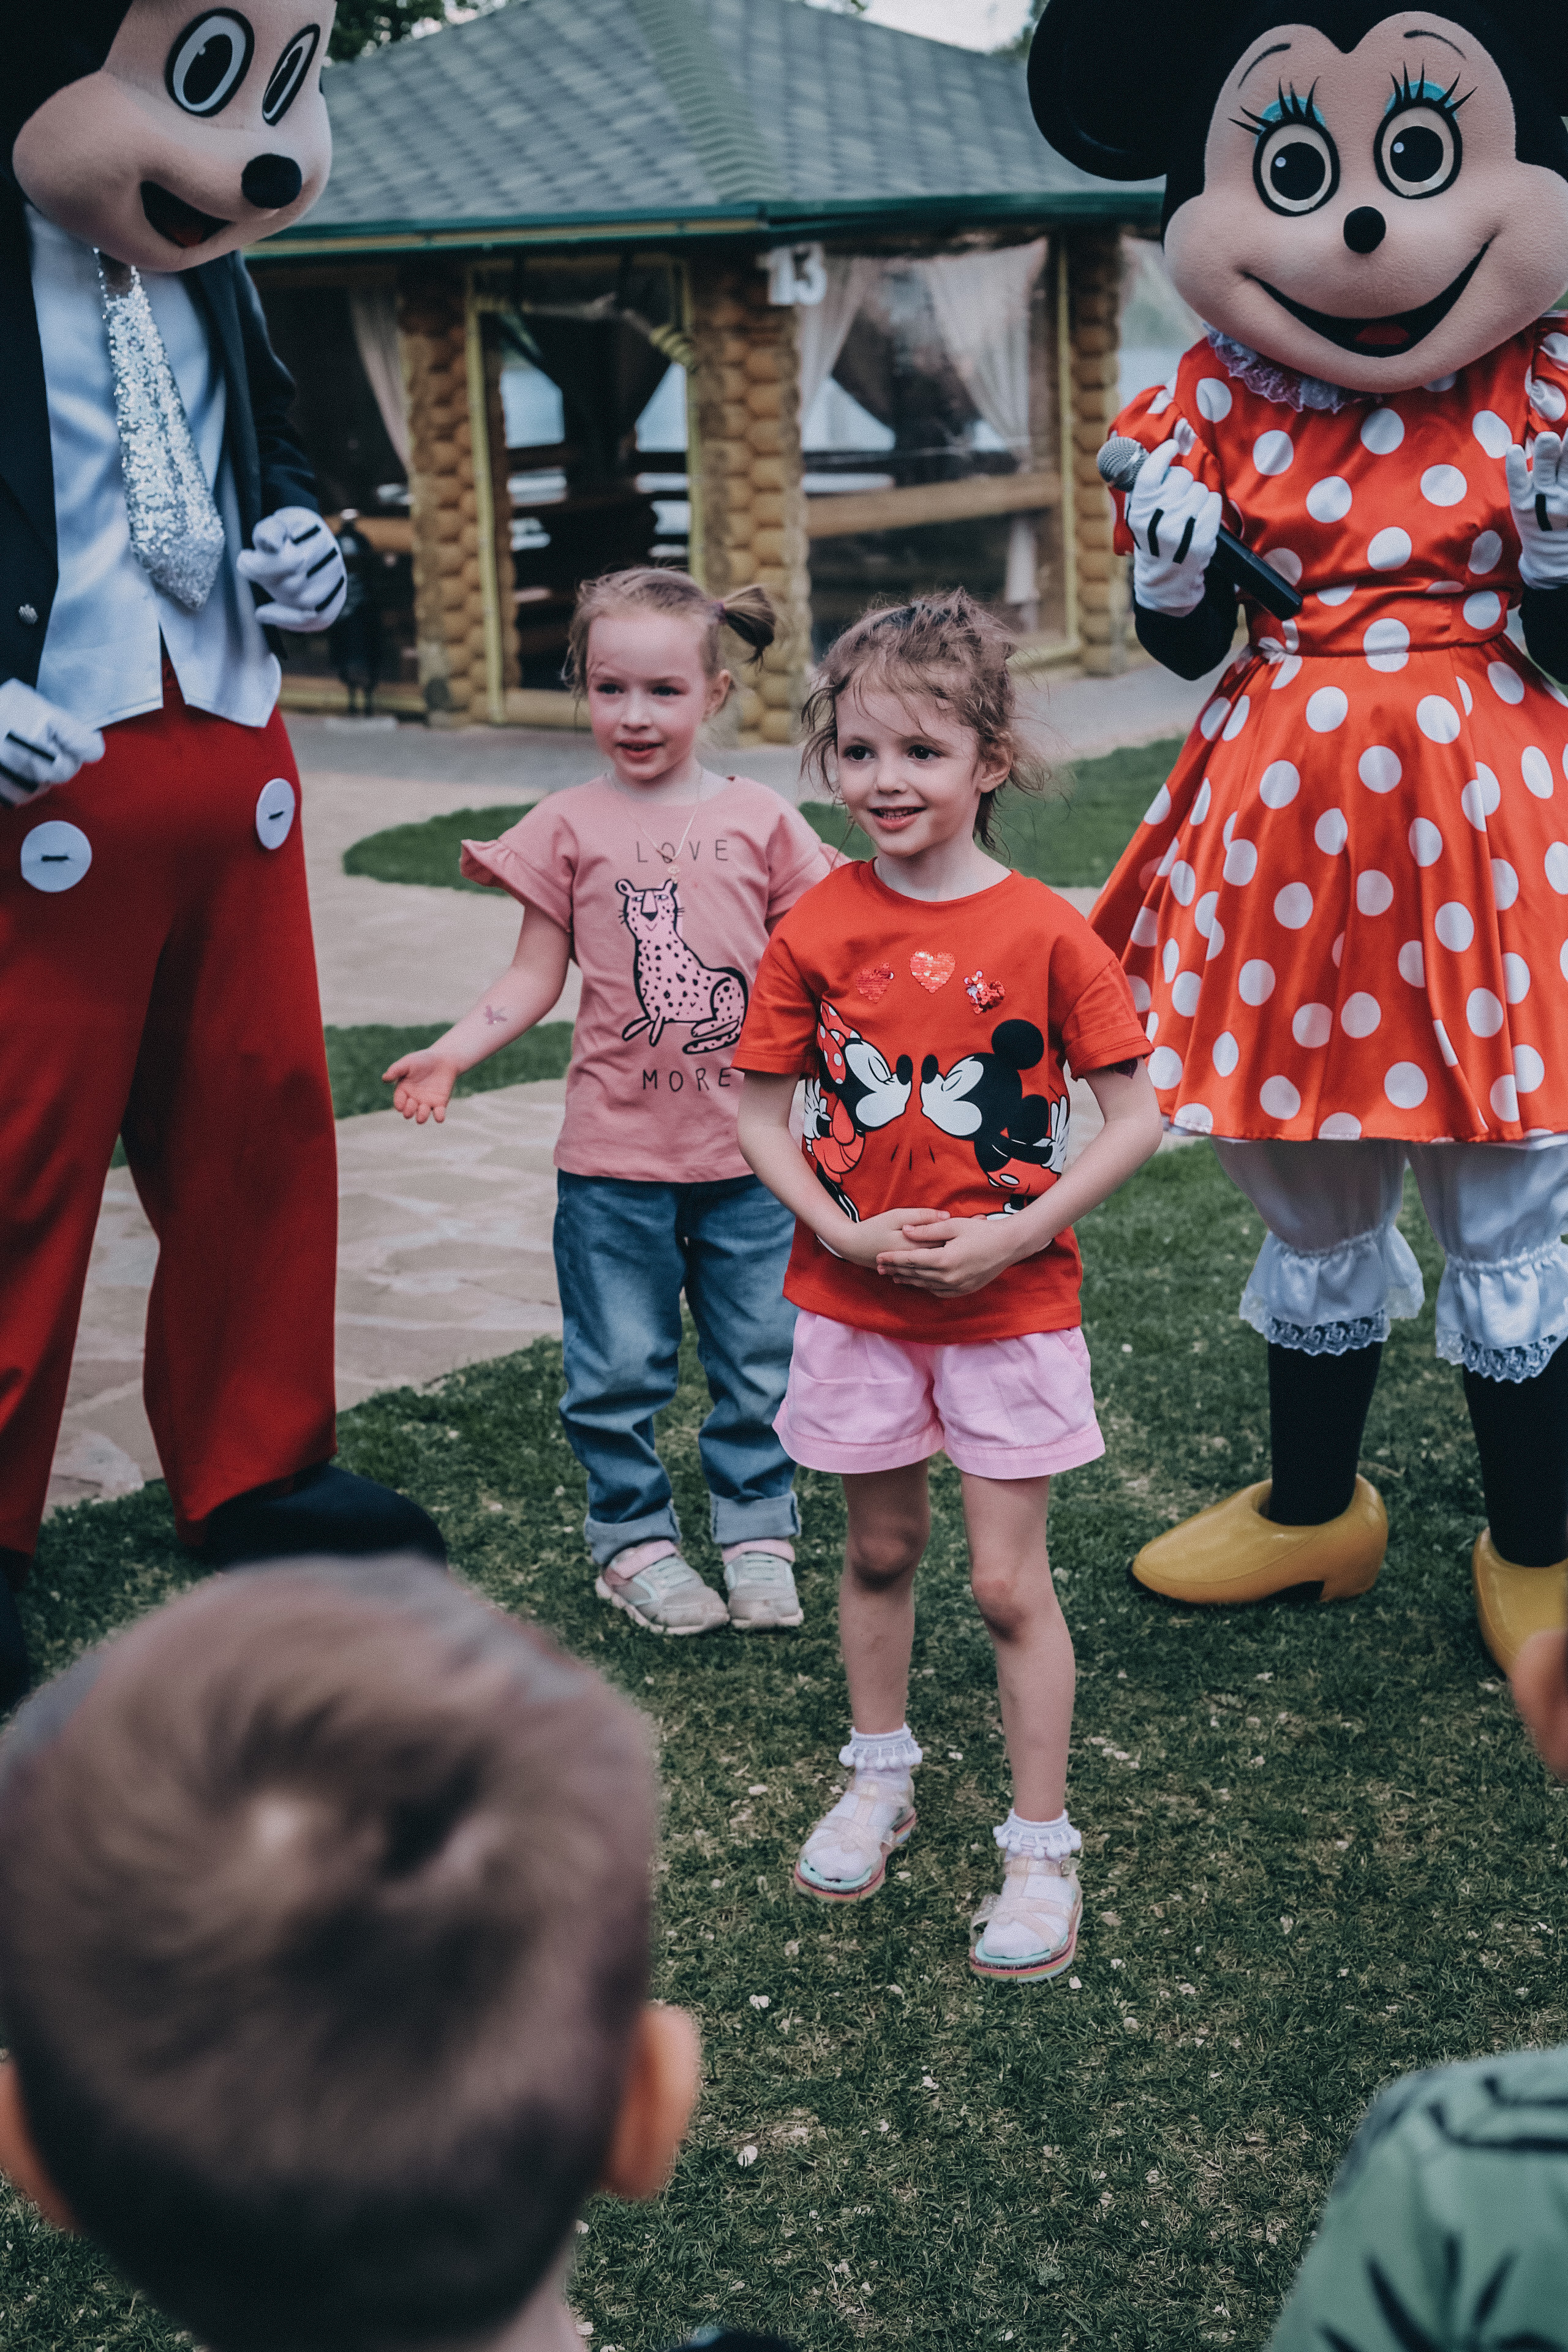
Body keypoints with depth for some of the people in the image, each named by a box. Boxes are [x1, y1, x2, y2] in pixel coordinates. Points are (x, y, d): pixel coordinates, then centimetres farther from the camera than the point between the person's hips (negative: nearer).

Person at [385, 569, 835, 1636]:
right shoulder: (571, 826, 0)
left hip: (747, 1148, 1)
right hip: (615, 1154, -1)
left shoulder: (761, 820, 2)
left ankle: (758, 1532, 26)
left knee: (760, 1358, 10)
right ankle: (634, 1536, 23)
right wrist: (451, 1052, -11)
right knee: (621, 1367, 7)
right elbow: (535, 979, 2)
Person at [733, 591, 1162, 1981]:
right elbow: (763, 1115, 2)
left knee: (1008, 1582, 1)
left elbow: (1135, 1116, -8)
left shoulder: (1044, 932, -11)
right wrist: (843, 1231, -13)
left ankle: (1042, 1849, 14)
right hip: (854, 1301, 3)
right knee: (879, 1553, 18)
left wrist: (1012, 1238, -16)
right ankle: (880, 1778, 39)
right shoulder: (816, 931, -3)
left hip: (1008, 1305, -3)